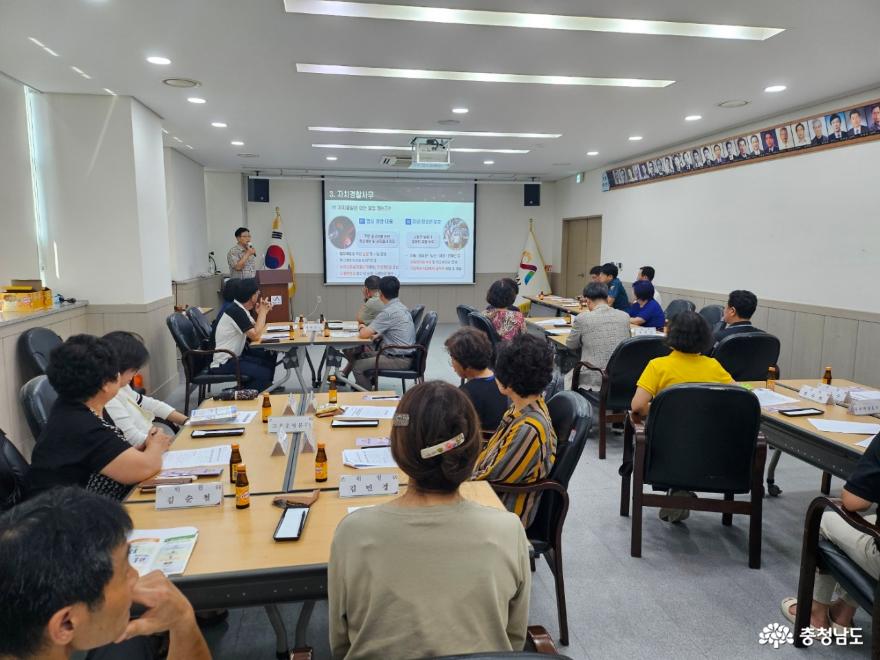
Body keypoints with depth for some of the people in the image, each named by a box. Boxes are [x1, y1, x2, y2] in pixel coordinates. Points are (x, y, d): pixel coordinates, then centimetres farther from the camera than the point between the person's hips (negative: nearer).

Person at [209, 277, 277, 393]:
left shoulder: (240, 308, 7)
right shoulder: (236, 311, -22)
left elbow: (256, 329, 12)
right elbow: (255, 336, -23)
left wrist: (263, 312, -2)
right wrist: (262, 312, -12)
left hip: (235, 354, 10)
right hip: (224, 363, -10)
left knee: (270, 357, 14)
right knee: (265, 373, -21)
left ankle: (265, 387, 27)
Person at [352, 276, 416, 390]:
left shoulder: (389, 312, -19)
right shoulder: (401, 307, 10)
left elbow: (364, 334, -19)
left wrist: (362, 328, 3)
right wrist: (378, 335, 11)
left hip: (399, 360, -10)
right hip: (404, 356, 10)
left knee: (357, 366, -10)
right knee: (363, 354, 19)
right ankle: (363, 386, 27)